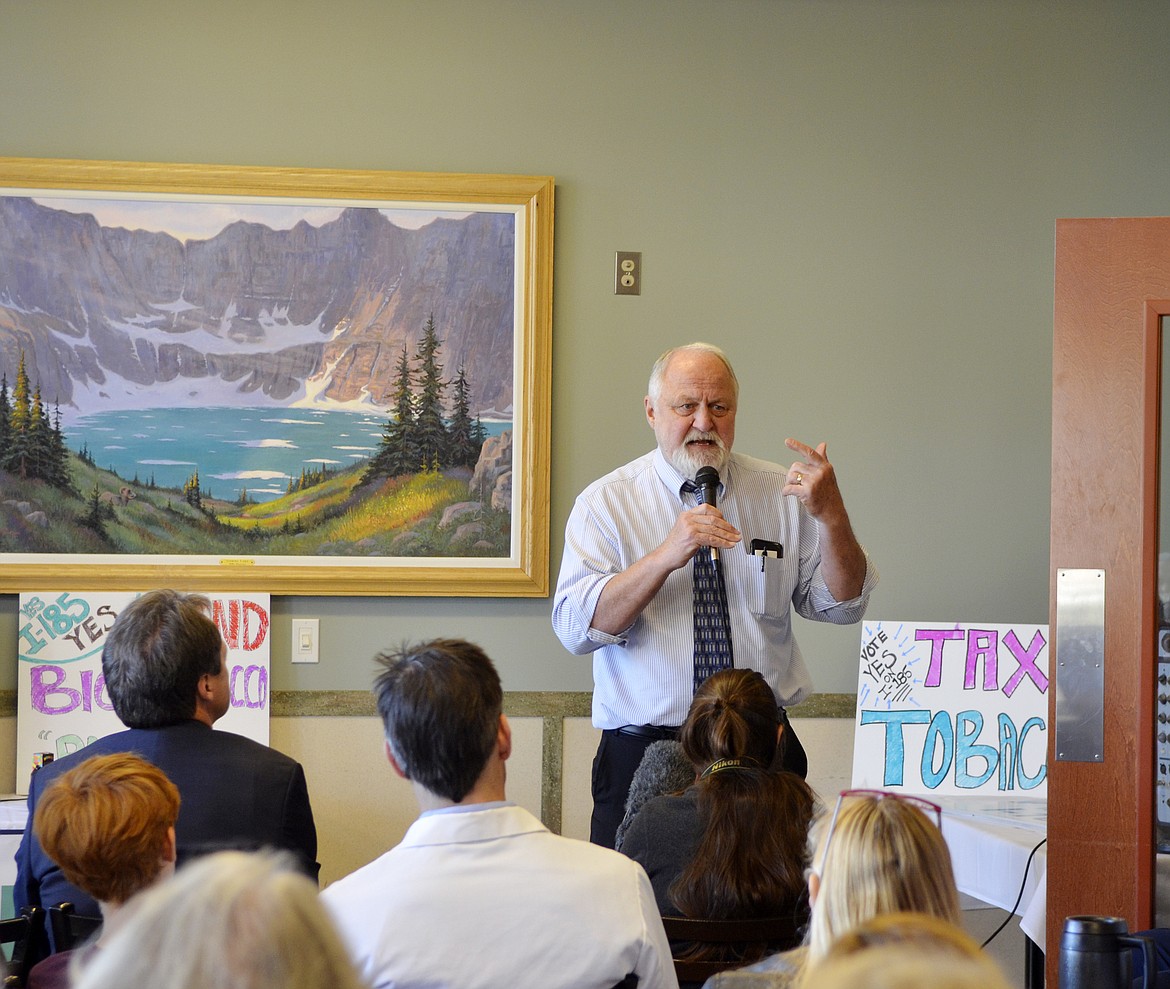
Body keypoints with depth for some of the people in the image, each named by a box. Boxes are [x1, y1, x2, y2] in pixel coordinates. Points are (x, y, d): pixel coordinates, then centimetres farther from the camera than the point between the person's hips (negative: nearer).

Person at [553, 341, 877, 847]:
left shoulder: (780, 492, 7)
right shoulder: (607, 502, 0)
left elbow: (842, 604, 2)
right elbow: (576, 628, -13)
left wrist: (831, 516, -14)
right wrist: (666, 557, -24)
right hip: (643, 754, -2)